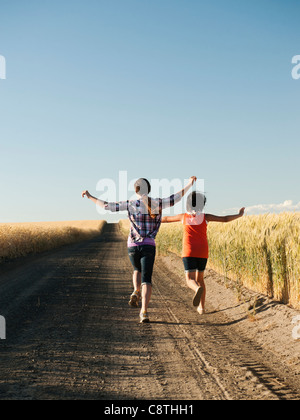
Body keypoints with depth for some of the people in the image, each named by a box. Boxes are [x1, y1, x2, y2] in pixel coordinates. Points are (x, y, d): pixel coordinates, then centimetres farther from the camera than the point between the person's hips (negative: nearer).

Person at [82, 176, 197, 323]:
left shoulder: (130, 204, -1)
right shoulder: (157, 203, 1)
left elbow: (107, 206, -1)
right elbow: (176, 198, 8)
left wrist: (90, 197, 10)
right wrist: (189, 184, 18)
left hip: (133, 246, 1)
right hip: (149, 246, -1)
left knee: (137, 270, 31)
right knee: (146, 280, -3)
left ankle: (136, 293, 5)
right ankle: (144, 312, -19)